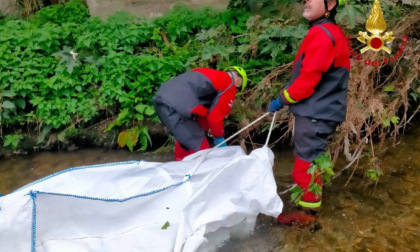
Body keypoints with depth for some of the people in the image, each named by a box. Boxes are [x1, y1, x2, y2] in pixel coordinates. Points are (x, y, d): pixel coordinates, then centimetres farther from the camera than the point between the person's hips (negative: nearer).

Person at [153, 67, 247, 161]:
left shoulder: (212, 75, 28)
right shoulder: (229, 84, 2)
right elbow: (216, 116, -2)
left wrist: (204, 131, 34)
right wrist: (219, 138, 13)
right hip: (174, 106, -10)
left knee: (184, 139, 29)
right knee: (199, 146, 1)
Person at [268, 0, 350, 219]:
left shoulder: (322, 34, -19)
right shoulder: (328, 32, 16)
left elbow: (309, 78, -22)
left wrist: (283, 99, -9)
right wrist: (287, 96, 17)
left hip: (315, 112, -11)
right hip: (318, 110, 11)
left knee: (306, 161, -3)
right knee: (310, 158, 20)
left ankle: (306, 210, 8)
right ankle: (308, 202, 33)